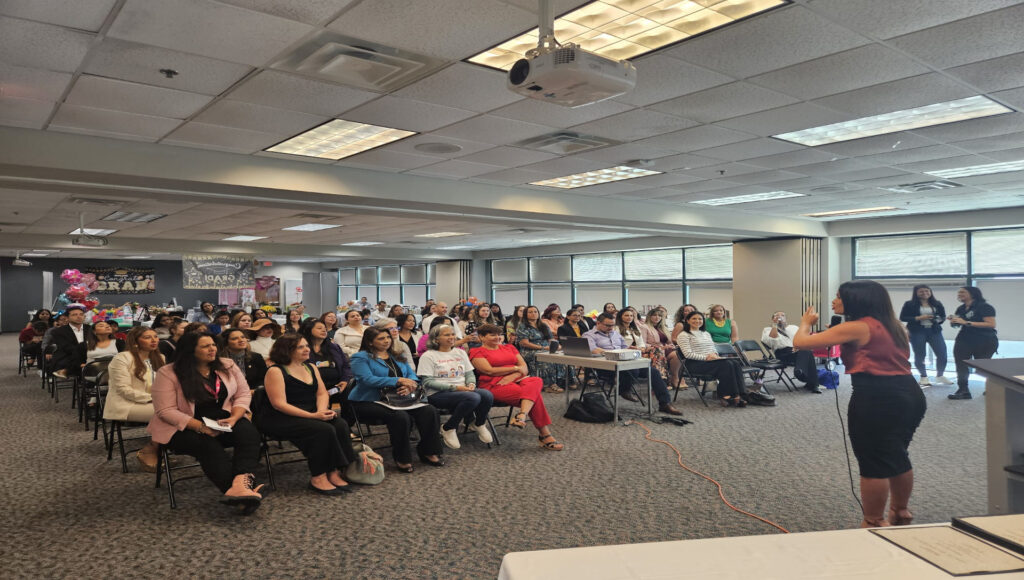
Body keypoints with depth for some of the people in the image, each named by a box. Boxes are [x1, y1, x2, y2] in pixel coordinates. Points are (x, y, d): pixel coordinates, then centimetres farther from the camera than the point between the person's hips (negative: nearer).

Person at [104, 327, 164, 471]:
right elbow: (124, 390, -14)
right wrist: (151, 398, -18)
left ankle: (160, 451, -10)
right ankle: (147, 453, -12)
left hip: (149, 403, 7)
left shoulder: (159, 358, 15)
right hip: (125, 406, -7)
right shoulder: (122, 359, -8)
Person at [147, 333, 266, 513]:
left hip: (223, 421, 4)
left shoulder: (227, 366, 6)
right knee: (210, 447, -35)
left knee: (249, 432, -28)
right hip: (183, 428, -4)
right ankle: (240, 492, -45)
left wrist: (234, 417, -13)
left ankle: (242, 483, -51)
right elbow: (166, 411, -14)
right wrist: (201, 427, -23)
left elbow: (243, 394, 8)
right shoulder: (168, 373, -8)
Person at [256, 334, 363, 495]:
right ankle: (318, 478, -19)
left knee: (341, 425, -20)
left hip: (311, 414, 7)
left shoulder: (311, 367, 15)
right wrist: (313, 416, -23)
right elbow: (279, 404, -16)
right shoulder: (275, 371, -8)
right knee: (323, 430, -30)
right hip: (279, 420, -7)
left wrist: (321, 411, -12)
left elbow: (322, 393, 12)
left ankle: (334, 473, -18)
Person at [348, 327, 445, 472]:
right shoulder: (361, 357, -1)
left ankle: (428, 452, -4)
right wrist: (398, 381, -23)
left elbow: (412, 375, 12)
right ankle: (402, 459, -17)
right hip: (369, 402, -6)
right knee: (400, 416, -34)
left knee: (429, 411, -17)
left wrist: (411, 385, -15)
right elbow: (367, 379, -17)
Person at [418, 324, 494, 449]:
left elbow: (469, 373, 19)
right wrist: (454, 387, -18)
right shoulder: (428, 356, -2)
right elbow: (427, 382, -10)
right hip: (438, 394, -6)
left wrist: (471, 384, -7)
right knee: (473, 398, -33)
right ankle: (448, 428, -12)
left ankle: (479, 424, 6)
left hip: (463, 390, 6)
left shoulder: (460, 352, 18)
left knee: (487, 395, -25)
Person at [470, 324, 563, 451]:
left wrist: (513, 376, -10)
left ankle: (521, 416, -50)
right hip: (495, 386, -5)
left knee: (536, 381, -32)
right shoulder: (477, 352, 7)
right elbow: (489, 371, -9)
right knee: (535, 395, -28)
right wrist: (516, 368, -3)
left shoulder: (509, 348, 25)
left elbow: (525, 368, 14)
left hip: (517, 380, 6)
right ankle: (545, 435, -28)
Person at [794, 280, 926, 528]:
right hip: (909, 394, 9)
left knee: (873, 464, 3)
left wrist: (806, 323, 10)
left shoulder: (855, 328, -10)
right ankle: (901, 513, 39)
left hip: (877, 398, -9)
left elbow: (800, 342, -10)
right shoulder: (891, 325, 15)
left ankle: (874, 523, 15)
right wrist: (839, 338, 25)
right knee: (897, 456, 24)